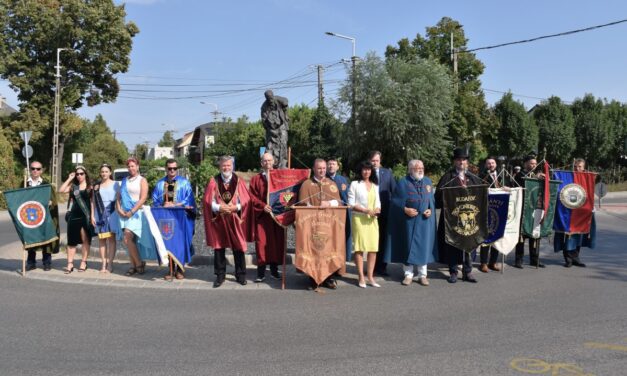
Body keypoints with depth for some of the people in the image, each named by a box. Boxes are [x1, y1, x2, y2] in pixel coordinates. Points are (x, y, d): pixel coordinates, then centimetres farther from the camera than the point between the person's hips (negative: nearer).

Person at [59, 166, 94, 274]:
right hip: (74, 216, 3)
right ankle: (70, 264, 9)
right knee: (72, 240, 5)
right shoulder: (73, 186, 10)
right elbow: (61, 190, -4)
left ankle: (83, 262, 13)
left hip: (86, 216, -3)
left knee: (85, 240, 5)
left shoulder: (90, 186, 3)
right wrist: (69, 179, -2)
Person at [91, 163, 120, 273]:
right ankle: (104, 263, 8)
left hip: (112, 213, -3)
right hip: (100, 214, 3)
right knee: (101, 238, 3)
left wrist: (120, 213, -5)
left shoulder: (115, 184, 5)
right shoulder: (96, 185, 12)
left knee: (111, 238, -4)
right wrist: (92, 216, 4)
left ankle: (110, 264, -1)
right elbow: (93, 201, 11)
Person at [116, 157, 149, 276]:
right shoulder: (124, 180, 18)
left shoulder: (142, 180, 0)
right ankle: (134, 266, 10)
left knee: (127, 239, -17)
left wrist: (131, 212, -13)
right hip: (124, 213, 6)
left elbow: (143, 198, -9)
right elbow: (118, 196, 17)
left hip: (135, 213, -6)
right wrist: (119, 209, 0)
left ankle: (139, 263, -5)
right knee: (129, 241, 4)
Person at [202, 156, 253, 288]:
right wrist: (219, 208, -18)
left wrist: (236, 207, -16)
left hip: (235, 220, 0)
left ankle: (241, 275, 17)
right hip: (218, 220, 0)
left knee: (238, 248, 5)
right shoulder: (214, 181, 1)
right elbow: (208, 200, -3)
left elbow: (246, 200, -1)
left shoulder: (238, 181, 2)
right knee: (219, 248, 5)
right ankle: (220, 276, 16)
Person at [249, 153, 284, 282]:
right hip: (262, 215, -1)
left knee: (277, 242, 4)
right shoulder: (255, 179, 9)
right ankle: (261, 272, 0)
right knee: (262, 242, -5)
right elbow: (252, 196, 0)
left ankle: (274, 269, 15)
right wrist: (262, 205, -15)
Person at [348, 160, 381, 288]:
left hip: (372, 219, 4)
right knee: (359, 247, -4)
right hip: (359, 218, -4)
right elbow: (351, 203, -4)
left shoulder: (375, 186, 17)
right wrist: (366, 210, -14)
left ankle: (370, 277, 7)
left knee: (373, 248, -1)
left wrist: (377, 210, -7)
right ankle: (361, 278, 1)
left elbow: (378, 202, 16)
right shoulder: (354, 184, 2)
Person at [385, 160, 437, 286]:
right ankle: (408, 274, 13)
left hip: (424, 220, 3)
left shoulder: (428, 182, 9)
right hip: (408, 220, -3)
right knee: (408, 246, 3)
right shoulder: (402, 183, -3)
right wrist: (405, 209, -17)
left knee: (423, 246, 5)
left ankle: (422, 275, 15)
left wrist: (430, 209, -5)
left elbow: (432, 199, 13)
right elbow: (395, 200, -3)